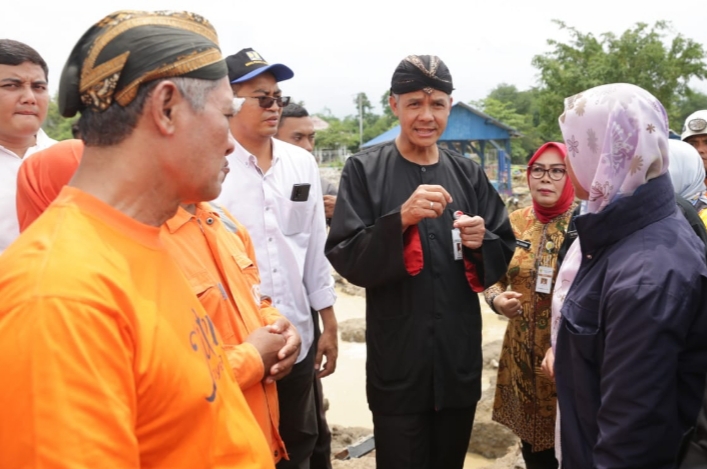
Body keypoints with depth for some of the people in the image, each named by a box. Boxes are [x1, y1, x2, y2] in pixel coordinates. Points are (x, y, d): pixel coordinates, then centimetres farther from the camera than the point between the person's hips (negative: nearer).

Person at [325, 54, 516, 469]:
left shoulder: (468, 173, 6)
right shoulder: (364, 170, -5)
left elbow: (504, 252, 9)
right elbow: (345, 259, -11)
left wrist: (482, 243, -13)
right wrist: (400, 219, -25)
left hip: (460, 359, 4)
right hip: (397, 364, -3)